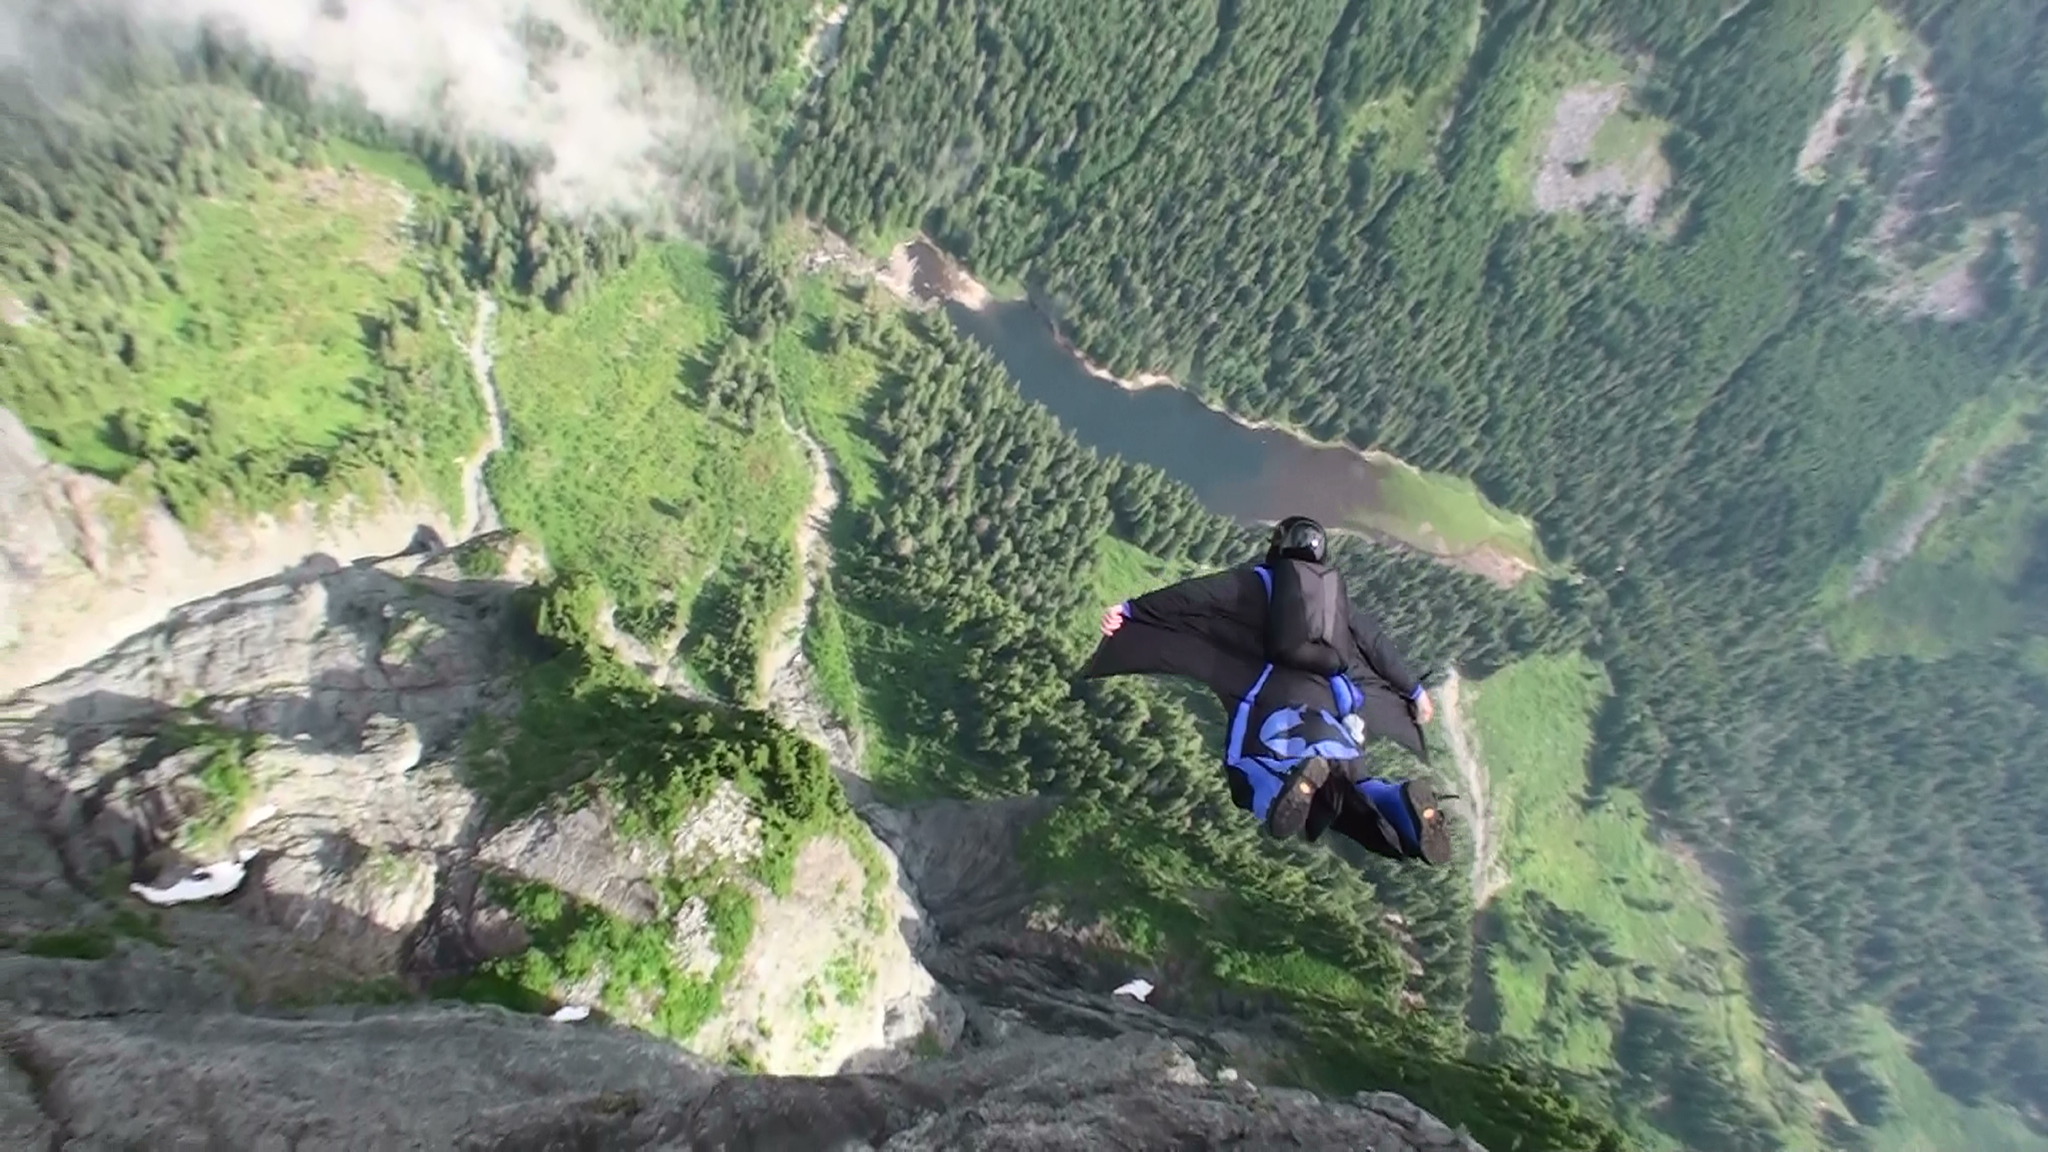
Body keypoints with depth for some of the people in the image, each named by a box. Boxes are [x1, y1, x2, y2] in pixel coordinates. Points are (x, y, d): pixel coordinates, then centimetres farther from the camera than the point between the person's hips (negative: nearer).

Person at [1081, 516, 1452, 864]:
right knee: (1345, 782, 17)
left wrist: (1131, 609, -7)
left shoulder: (1260, 579, 12)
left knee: (1248, 768, 4)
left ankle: (1299, 778, -31)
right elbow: (1376, 643, 30)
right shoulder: (1336, 589, 25)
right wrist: (1415, 690, 42)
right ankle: (1402, 802, -16)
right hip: (1336, 700, 5)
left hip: (1280, 695, -4)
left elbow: (1198, 594, -1)